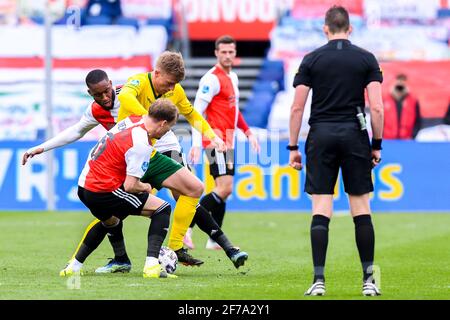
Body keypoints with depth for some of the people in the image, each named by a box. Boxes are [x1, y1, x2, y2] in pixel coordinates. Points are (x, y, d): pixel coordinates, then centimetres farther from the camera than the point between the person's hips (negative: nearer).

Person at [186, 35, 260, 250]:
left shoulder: (232, 77, 16)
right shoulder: (212, 79, -12)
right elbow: (196, 112, -16)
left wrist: (248, 132, 22)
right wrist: (196, 143, -23)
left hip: (227, 142, 9)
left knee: (223, 190, 9)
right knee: (224, 188, -16)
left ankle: (215, 240, 13)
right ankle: (186, 226, -14)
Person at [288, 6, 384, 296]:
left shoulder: (312, 60, 2)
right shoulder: (366, 59, 2)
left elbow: (297, 107, -1)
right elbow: (377, 107, -4)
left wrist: (293, 147, 6)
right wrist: (377, 145, 5)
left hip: (321, 136, 0)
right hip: (354, 134, 0)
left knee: (321, 210, -1)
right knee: (361, 209, 6)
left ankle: (319, 280, -8)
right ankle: (369, 280, 6)